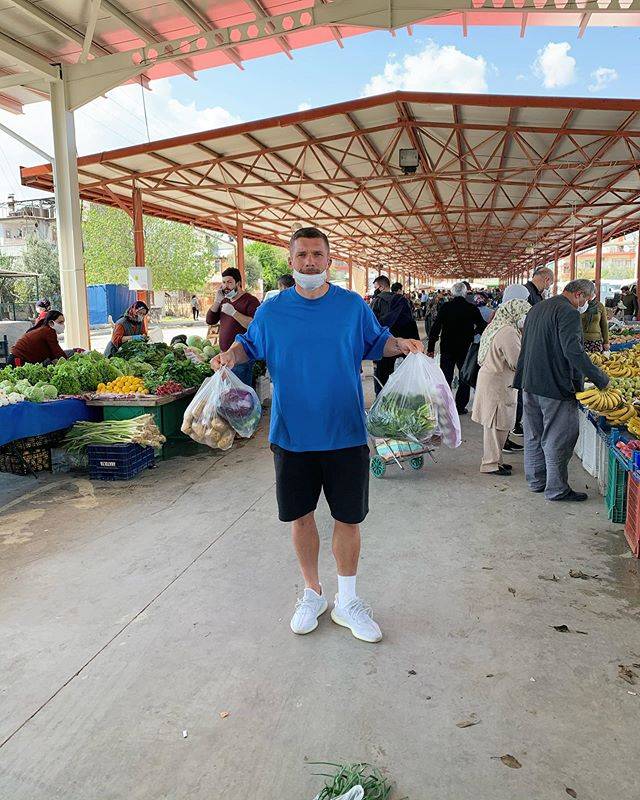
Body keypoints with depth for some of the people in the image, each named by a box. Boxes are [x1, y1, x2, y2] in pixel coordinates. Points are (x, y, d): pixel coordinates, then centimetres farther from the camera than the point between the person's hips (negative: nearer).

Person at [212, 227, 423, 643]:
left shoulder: (353, 305, 0)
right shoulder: (272, 310, 2)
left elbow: (376, 342, 12)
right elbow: (250, 343, 16)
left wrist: (401, 345, -7)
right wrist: (231, 354, -5)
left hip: (346, 433, 0)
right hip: (292, 433, 1)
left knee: (348, 518, 7)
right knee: (301, 516, 12)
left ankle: (347, 601, 28)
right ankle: (313, 593, 35)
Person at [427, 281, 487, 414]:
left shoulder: (445, 307, -7)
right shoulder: (472, 308, -8)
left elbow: (435, 328, -7)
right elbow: (482, 328, -2)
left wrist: (430, 348, -2)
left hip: (447, 349, 1)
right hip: (465, 349, 0)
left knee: (446, 378, 10)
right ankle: (460, 406, 13)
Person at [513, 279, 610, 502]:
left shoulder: (537, 308, 14)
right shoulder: (568, 312, -15)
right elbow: (573, 351, -25)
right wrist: (600, 379, -21)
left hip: (530, 383, 9)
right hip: (556, 386, -9)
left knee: (534, 435, 16)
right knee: (558, 439, 2)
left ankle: (535, 481, 27)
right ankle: (557, 489, 9)